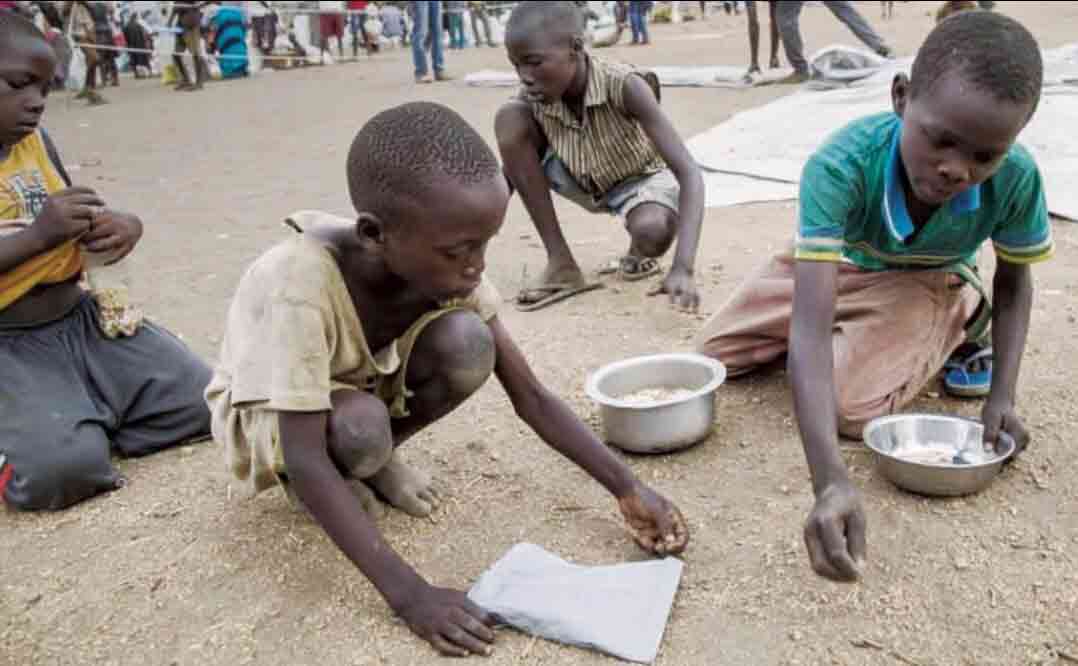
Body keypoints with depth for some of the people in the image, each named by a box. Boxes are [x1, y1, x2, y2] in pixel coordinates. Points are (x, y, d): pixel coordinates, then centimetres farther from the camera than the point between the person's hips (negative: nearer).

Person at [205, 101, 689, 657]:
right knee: (361, 430, -38)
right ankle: (328, 484, -1)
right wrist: (407, 591, -43)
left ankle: (374, 462, 1)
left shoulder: (444, 265, -24)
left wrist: (627, 488, -24)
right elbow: (305, 460, -39)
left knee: (467, 345, -26)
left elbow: (530, 398, -18)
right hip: (268, 410, -4)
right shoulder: (303, 283, -40)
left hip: (368, 383, 4)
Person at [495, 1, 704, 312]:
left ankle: (638, 252, 3)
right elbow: (509, 174, -12)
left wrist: (682, 269, -53)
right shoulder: (532, 98, -24)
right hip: (581, 180, 4)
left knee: (652, 231, -40)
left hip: (642, 177, -4)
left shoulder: (623, 86, -36)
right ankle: (561, 265, -16)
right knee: (508, 118, -23)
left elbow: (690, 174, -40)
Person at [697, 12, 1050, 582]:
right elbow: (809, 327, -47)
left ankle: (961, 328, 4)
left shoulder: (1017, 178, -32)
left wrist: (1002, 394, -20)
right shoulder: (840, 165, -41)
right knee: (716, 354, 2)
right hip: (838, 266, 1)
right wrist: (830, 481, -58)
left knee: (852, 406, -24)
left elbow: (1014, 282, -8)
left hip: (930, 281, -1)